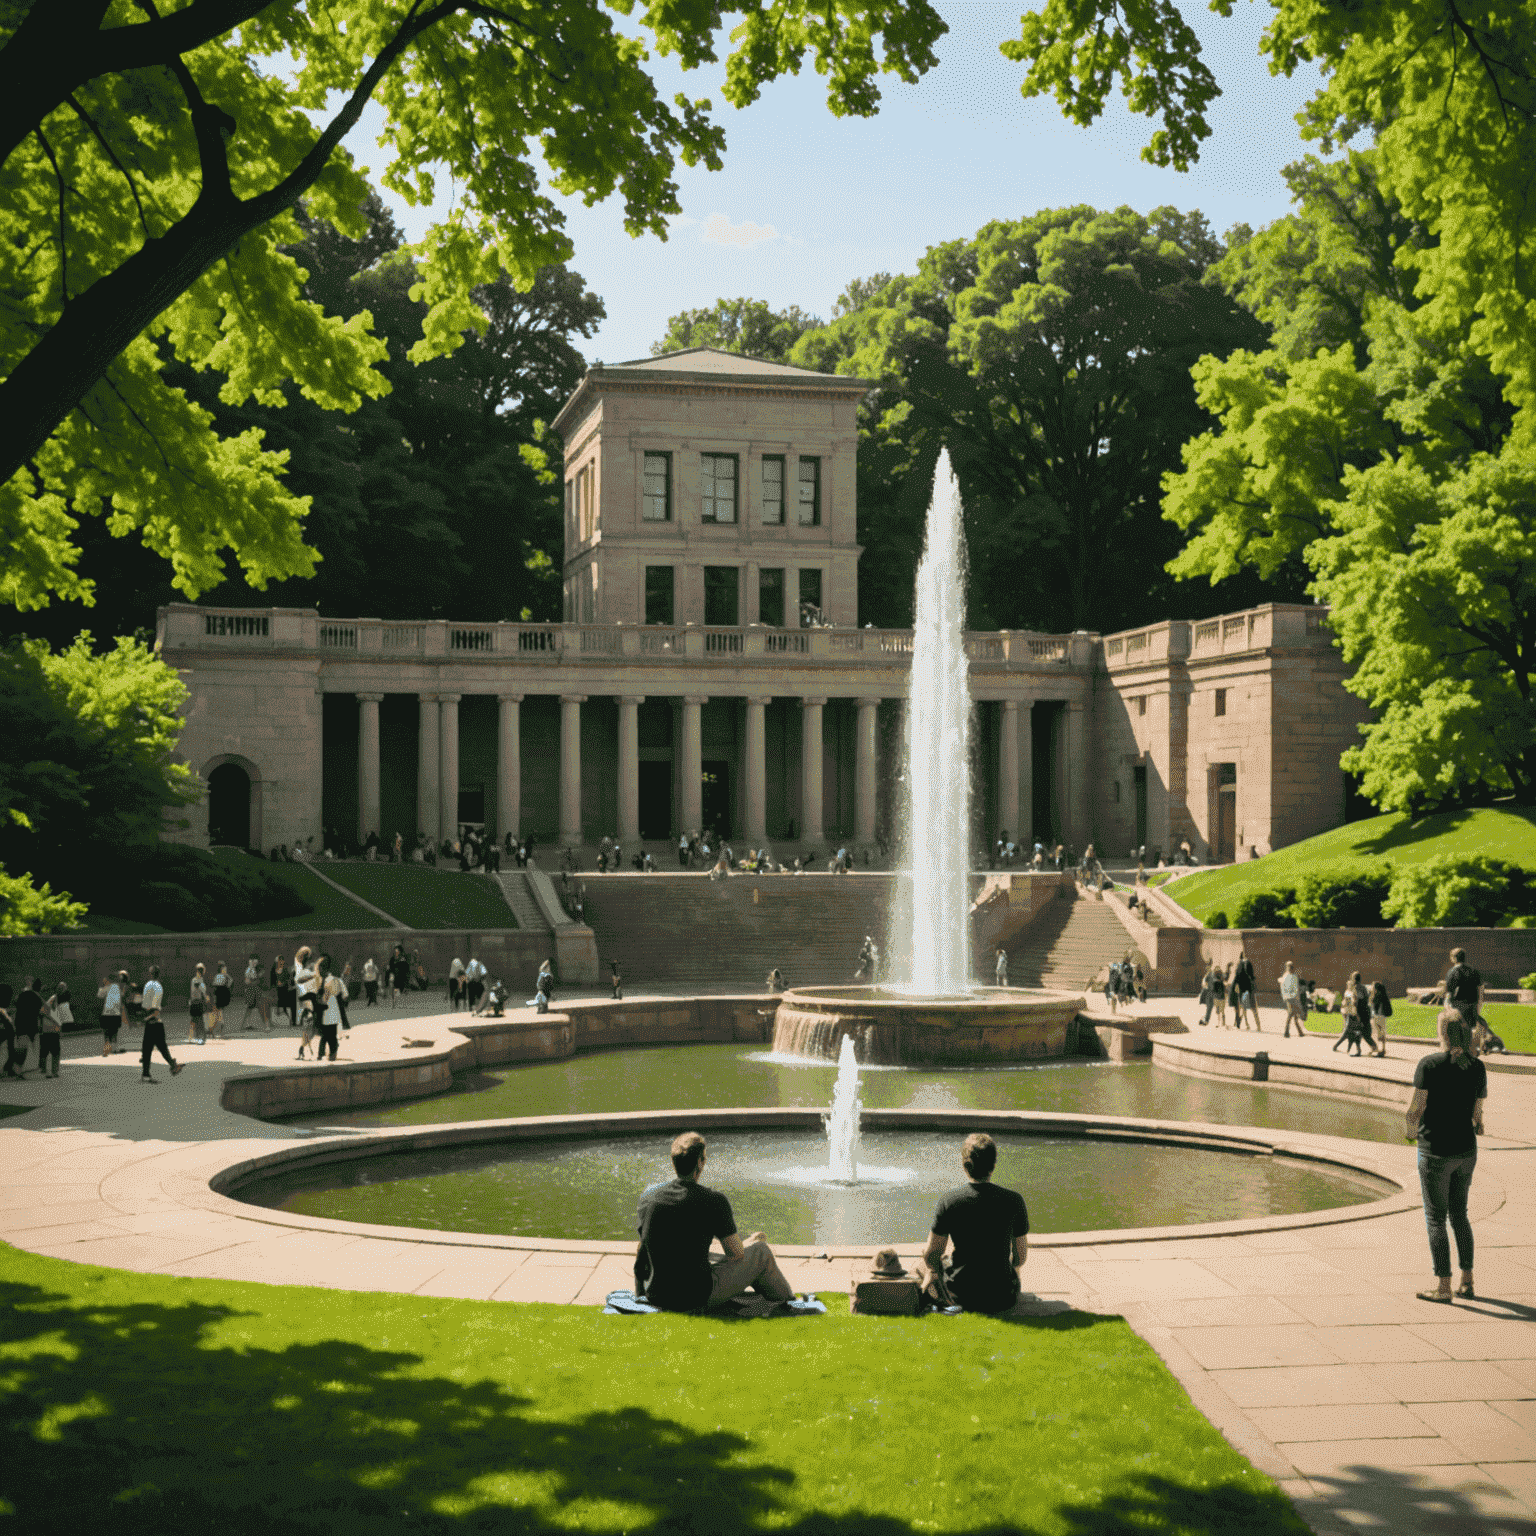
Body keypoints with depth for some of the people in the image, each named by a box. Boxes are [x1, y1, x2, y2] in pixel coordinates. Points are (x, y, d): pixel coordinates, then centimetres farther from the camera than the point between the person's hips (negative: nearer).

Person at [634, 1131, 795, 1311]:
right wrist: (751, 1242, 17)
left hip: (654, 1297, 5)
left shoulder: (649, 1197, -3)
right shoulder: (714, 1200, -16)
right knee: (761, 1251, 13)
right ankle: (789, 1303, 39)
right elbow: (736, 1254, -7)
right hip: (697, 1299, -5)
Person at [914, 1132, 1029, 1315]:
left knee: (922, 1263, 27)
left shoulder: (948, 1201, -15)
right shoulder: (1014, 1200, -11)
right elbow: (1021, 1257, -1)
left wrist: (933, 1270, 17)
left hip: (965, 1296, -2)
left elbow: (931, 1255, -7)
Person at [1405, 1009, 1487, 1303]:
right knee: (1459, 1215, 18)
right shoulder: (1477, 1067, 0)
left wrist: (1410, 1130, 5)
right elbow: (1477, 1113, 5)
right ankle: (1467, 1281, 21)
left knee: (1435, 1218, 4)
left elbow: (1415, 1107, -14)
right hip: (1466, 1149, 5)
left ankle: (1443, 1286, 6)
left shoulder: (1429, 1064, -14)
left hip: (1436, 1152, -5)